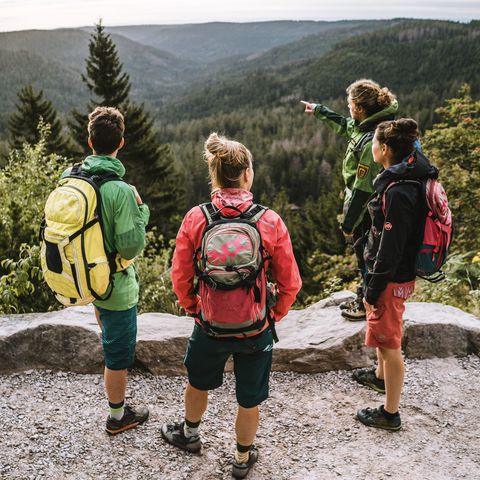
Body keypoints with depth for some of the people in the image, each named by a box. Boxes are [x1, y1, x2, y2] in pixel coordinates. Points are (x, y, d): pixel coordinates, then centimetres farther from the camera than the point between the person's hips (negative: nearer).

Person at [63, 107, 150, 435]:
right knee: (118, 354, 12)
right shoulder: (121, 190, -27)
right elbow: (130, 248, -25)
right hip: (116, 286, -6)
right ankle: (118, 417, 30)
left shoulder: (69, 176, -7)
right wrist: (141, 210, -11)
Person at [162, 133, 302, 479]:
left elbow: (180, 276, -5)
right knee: (249, 399, 21)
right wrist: (274, 316, 8)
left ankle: (190, 434, 54)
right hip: (256, 329, -1)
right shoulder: (270, 222, -16)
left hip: (209, 324, 2)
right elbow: (290, 284, -10)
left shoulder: (195, 219, -13)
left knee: (199, 383, 30)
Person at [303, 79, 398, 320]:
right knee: (362, 254, 23)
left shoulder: (371, 141, -31)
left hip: (365, 209, -9)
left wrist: (348, 223, -18)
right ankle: (364, 298, 41)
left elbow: (363, 187, -27)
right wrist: (319, 110, 33)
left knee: (365, 257, 9)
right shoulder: (365, 125, -2)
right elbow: (345, 125, 23)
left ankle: (368, 305, 28)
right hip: (362, 200, 9)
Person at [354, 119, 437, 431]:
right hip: (400, 272, 10)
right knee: (382, 333, 29)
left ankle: (390, 414, 20)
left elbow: (390, 248, -25)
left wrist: (373, 290, -18)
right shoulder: (411, 178, 4)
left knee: (389, 343, 4)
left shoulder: (398, 192, -27)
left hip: (393, 278, -10)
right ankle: (381, 376, 53)